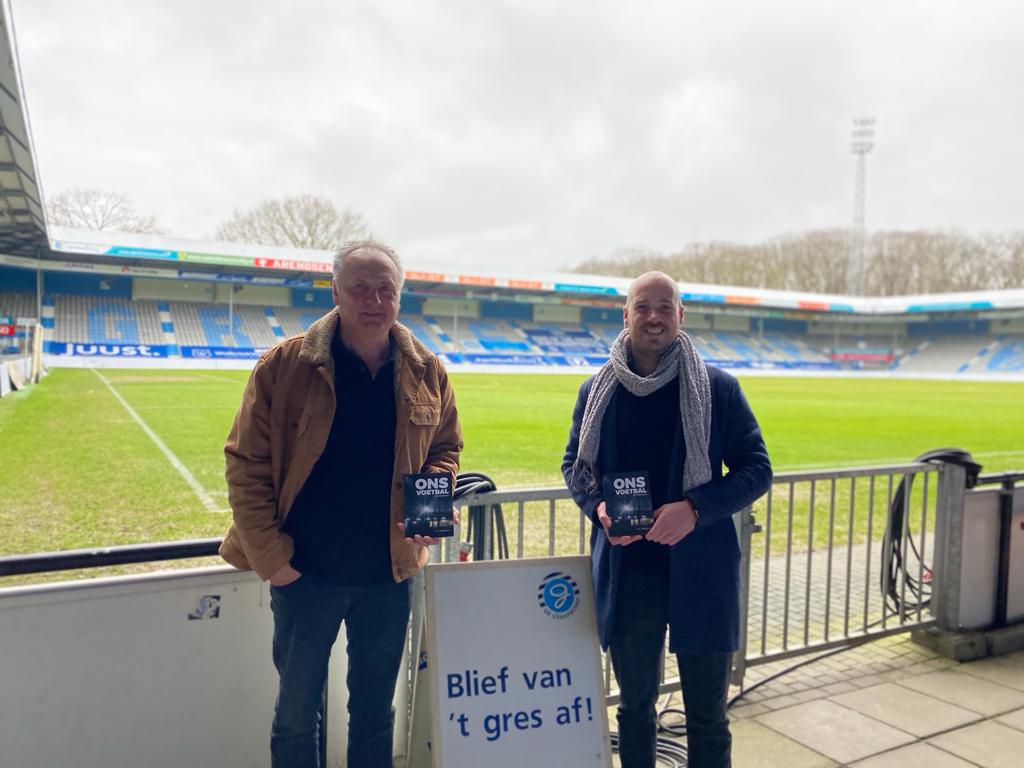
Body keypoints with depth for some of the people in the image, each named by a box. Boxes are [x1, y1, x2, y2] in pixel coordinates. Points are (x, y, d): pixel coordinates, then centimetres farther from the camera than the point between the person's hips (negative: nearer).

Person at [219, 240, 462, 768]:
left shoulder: (426, 372, -2)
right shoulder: (284, 365, -11)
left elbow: (446, 446, 11)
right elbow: (246, 463, -8)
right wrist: (269, 556, -11)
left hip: (390, 571, 3)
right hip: (305, 572, -2)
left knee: (375, 709, 20)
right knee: (297, 710, 16)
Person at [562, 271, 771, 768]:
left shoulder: (718, 388, -4)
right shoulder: (597, 391, 3)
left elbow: (756, 469, -2)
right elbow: (574, 463, 13)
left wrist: (696, 508, -19)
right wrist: (597, 506, -9)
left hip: (700, 572, -2)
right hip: (626, 571, 2)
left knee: (707, 716, 13)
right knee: (634, 706, 19)